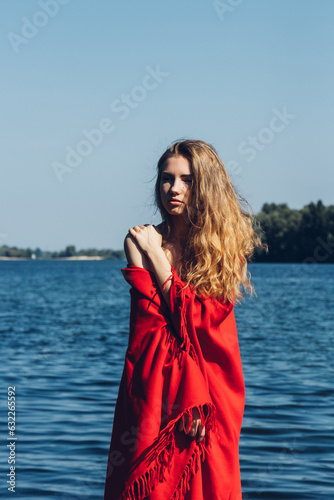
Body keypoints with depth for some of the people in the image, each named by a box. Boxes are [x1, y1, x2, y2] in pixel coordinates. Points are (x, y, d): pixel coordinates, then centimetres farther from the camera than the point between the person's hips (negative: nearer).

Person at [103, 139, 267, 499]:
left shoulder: (227, 245, 1)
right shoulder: (145, 240, 2)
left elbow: (200, 319, -12)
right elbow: (147, 323, -6)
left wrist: (156, 255, -10)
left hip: (209, 389, -1)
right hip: (152, 387, 1)